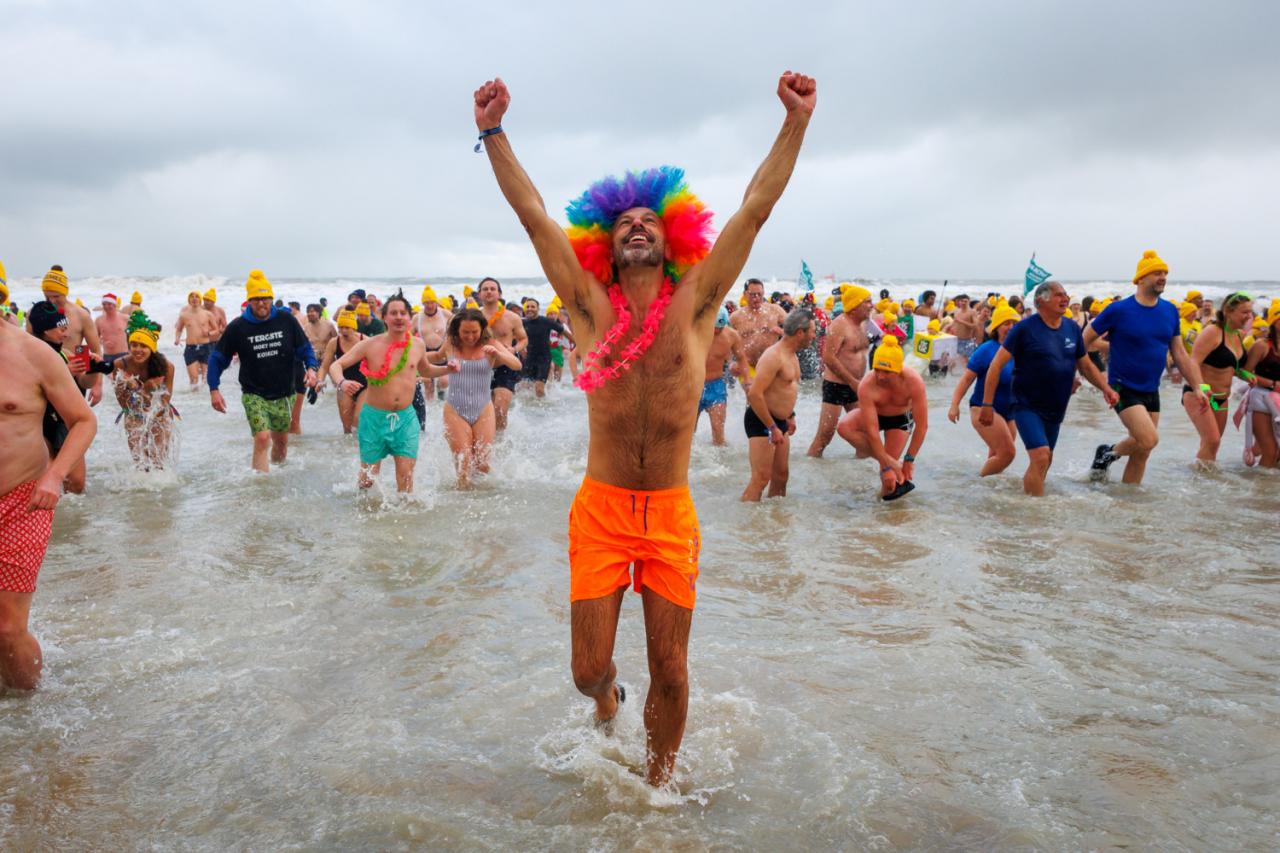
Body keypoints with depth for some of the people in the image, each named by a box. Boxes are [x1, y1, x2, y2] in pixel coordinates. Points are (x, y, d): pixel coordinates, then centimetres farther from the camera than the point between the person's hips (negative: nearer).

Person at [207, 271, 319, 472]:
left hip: (283, 394, 3)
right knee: (262, 438, -20)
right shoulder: (237, 327, -6)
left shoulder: (286, 320, -4)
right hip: (254, 395, -3)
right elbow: (218, 358, 2)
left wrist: (311, 368, -14)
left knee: (281, 441, 15)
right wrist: (214, 389, -7)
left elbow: (305, 348, 6)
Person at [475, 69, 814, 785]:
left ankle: (660, 783, 33)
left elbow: (756, 208, -2)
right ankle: (608, 700, 43)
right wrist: (494, 132, -1)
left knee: (671, 672, 7)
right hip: (600, 509, 0)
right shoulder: (591, 306, 2)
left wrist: (797, 122, -4)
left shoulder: (694, 302, 1)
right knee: (588, 669, 5)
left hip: (671, 513, 0)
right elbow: (533, 213, 1)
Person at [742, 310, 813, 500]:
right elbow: (754, 394, -27)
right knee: (761, 477, -13)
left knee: (781, 474, 15)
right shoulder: (773, 356, -20)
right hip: (761, 421, -10)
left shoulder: (792, 356, 12)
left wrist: (790, 416, 22)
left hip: (779, 421, 10)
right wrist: (772, 428, -24)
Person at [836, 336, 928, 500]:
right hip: (873, 414, 2)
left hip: (901, 418, -1)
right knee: (843, 426, -32)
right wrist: (885, 466, -35)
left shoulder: (914, 382, -36)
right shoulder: (866, 386, -36)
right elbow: (872, 431, -35)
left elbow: (922, 426, -29)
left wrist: (909, 460, -26)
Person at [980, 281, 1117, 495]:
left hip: (1055, 410, 7)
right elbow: (996, 365, -12)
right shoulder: (1025, 328, -12)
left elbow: (1086, 365, 16)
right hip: (1027, 406, -6)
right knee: (1041, 457, -20)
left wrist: (1105, 389, -1)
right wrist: (987, 405, -16)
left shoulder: (1072, 329, 6)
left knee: (1044, 462, 16)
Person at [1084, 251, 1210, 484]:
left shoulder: (1170, 311, 5)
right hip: (1123, 389, -6)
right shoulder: (1118, 310, -11)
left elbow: (1180, 354, 10)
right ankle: (1109, 452, 6)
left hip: (1151, 392, 6)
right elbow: (1084, 341, -5)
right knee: (1149, 440, -21)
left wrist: (1198, 387, 4)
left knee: (1142, 451, 8)